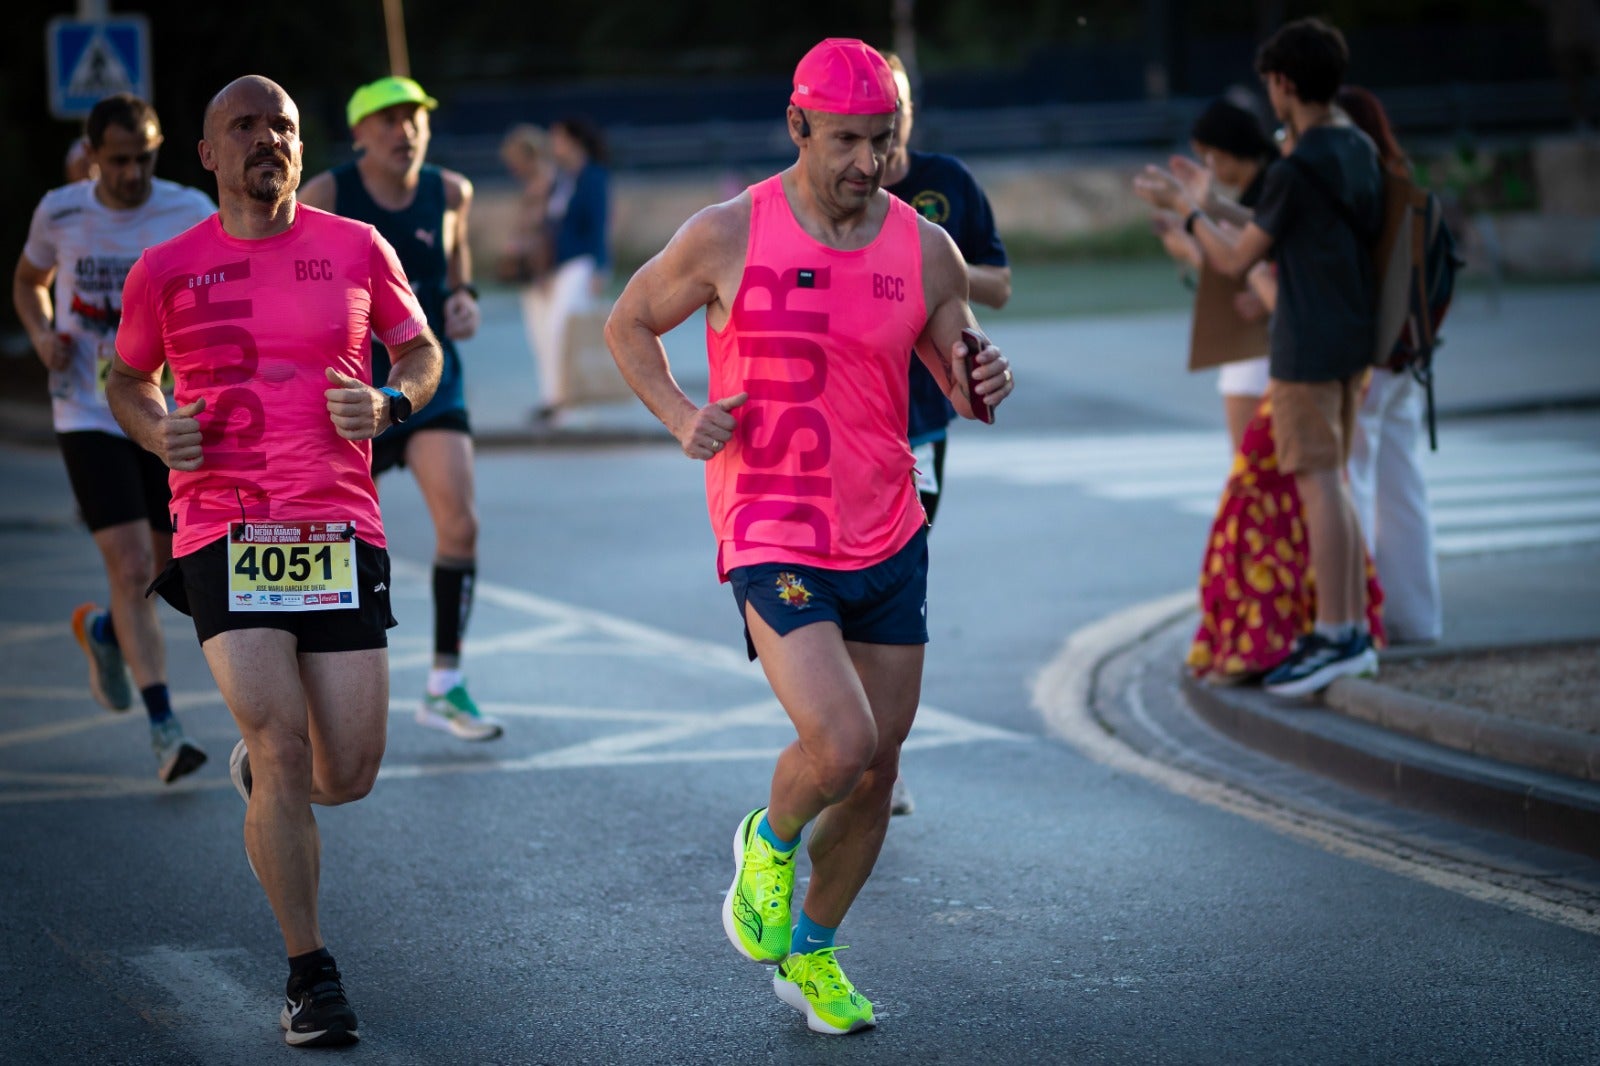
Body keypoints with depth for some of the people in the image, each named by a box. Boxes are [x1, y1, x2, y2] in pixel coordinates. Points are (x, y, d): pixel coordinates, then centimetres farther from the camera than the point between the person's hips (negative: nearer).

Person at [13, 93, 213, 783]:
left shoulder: (191, 213, -6)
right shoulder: (60, 212, -3)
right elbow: (29, 282, 16)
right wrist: (42, 334, -4)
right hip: (89, 414, -2)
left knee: (170, 570, 12)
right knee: (131, 567, -14)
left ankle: (104, 630, 46)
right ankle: (164, 729, -11)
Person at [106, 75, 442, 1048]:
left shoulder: (358, 249, 7)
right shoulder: (166, 271, 5)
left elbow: (422, 352, 18)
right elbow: (128, 377, 20)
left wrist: (389, 403, -4)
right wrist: (157, 430, -2)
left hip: (340, 531, 2)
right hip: (223, 532, -2)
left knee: (350, 776, 3)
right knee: (282, 747, -15)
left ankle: (260, 777, 41)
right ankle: (311, 975, -1)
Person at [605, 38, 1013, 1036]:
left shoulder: (927, 250, 0)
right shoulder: (729, 236, -9)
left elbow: (959, 380, 12)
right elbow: (628, 324, 6)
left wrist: (983, 383, -13)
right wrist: (680, 415, -11)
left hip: (890, 540, 5)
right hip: (775, 542, -4)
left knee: (879, 772, 10)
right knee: (841, 745, -21)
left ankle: (812, 955, 31)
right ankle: (769, 842, 13)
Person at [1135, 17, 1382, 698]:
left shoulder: (1295, 171, -18)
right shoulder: (1360, 154, 7)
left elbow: (1235, 261, -9)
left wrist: (1182, 205, 4)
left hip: (1307, 351, -9)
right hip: (1353, 341, 9)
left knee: (1317, 483, -6)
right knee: (1331, 482, 14)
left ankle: (1334, 636, -6)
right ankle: (1354, 630, 15)